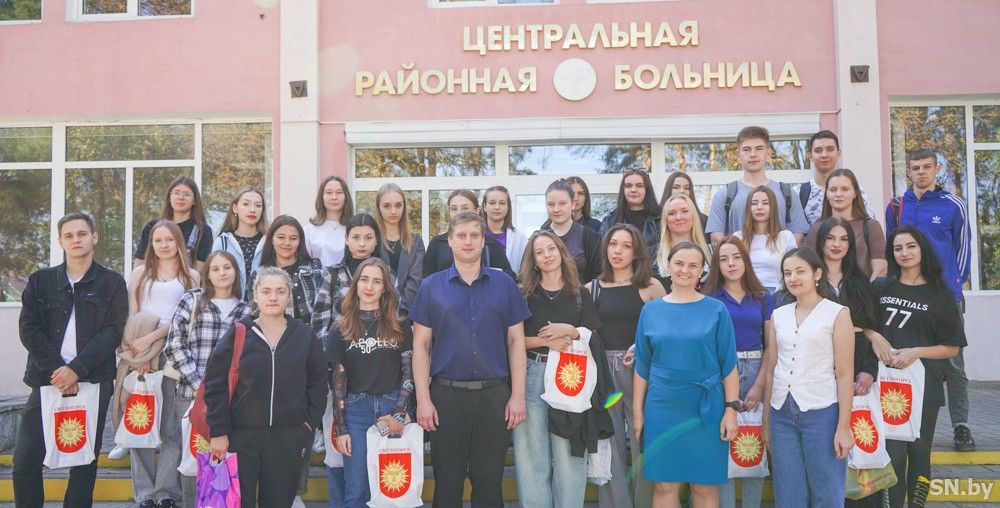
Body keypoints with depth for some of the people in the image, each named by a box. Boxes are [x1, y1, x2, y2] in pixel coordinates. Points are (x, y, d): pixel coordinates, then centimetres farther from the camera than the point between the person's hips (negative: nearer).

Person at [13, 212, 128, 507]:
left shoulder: (112, 283, 4)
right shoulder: (40, 281, 10)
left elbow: (112, 332, -4)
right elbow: (28, 328, 2)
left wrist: (76, 369, -14)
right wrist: (57, 370, -10)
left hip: (93, 383, -1)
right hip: (47, 381, 2)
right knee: (25, 459, -2)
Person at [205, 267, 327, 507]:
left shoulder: (303, 335, 4)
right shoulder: (238, 334, -2)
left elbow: (317, 384, 9)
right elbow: (215, 384, -1)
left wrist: (310, 423, 1)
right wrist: (218, 432, -5)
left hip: (288, 438, 2)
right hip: (241, 436, -1)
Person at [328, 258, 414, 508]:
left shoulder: (400, 326, 5)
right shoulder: (341, 329, 5)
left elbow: (409, 372, 2)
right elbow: (337, 381, 3)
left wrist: (398, 414, -9)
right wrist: (341, 429, -3)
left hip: (393, 408, 0)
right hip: (356, 411, 0)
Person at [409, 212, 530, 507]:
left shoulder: (504, 284, 5)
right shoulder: (431, 287, 4)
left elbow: (516, 341, 5)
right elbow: (421, 345, 3)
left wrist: (518, 395, -2)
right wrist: (423, 399, -4)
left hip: (494, 395, 0)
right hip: (447, 394, 0)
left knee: (489, 482, 9)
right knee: (447, 483, 9)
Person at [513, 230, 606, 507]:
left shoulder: (581, 294, 10)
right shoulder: (523, 295, 6)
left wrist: (569, 331, -11)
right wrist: (545, 341, -12)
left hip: (570, 379, 1)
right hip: (531, 377, 0)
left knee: (569, 455, 1)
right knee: (533, 456, 2)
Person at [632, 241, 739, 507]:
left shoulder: (716, 310, 0)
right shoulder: (650, 310, 4)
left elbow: (728, 364, -1)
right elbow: (642, 366, 7)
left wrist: (731, 409, -6)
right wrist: (637, 411, 5)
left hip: (706, 409, -1)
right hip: (662, 410, 1)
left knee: (704, 485, 5)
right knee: (664, 485, 5)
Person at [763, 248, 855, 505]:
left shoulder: (837, 314, -2)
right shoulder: (778, 316, 10)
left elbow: (844, 374, -6)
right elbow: (771, 370, 11)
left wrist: (844, 426, -10)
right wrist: (766, 420, 10)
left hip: (822, 412, -4)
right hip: (782, 413, 4)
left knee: (826, 494, 4)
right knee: (787, 495, 10)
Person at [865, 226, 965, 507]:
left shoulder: (940, 295, 3)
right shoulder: (880, 288, 6)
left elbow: (953, 347, 1)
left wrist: (916, 352, -14)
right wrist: (874, 336, -9)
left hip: (924, 385, 0)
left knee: (919, 452, 8)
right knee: (894, 453, -3)